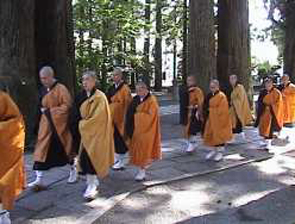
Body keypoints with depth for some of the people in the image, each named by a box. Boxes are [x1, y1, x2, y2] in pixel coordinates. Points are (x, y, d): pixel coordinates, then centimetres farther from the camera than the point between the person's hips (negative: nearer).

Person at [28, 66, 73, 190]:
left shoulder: (61, 89, -11)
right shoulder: (43, 90, 9)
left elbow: (67, 105, -17)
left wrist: (51, 111, -17)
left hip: (59, 125, -6)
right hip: (45, 125, 6)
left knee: (66, 149, 9)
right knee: (41, 150, 0)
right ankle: (39, 180, 3)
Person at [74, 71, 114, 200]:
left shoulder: (99, 97, -13)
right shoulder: (82, 96, 9)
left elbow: (99, 117, -19)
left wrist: (83, 124, -10)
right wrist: (81, 124, 1)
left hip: (97, 132, -7)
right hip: (85, 131, 7)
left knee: (89, 157, -13)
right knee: (85, 157, 8)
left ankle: (92, 186, -6)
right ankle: (94, 181, 25)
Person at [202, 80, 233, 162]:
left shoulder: (221, 96, -11)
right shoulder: (209, 96, 10)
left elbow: (223, 109, -15)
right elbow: (206, 107, 16)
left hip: (219, 119, -7)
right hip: (211, 119, 7)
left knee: (220, 135, 1)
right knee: (210, 135, 11)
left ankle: (220, 152, 12)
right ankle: (213, 150, 26)